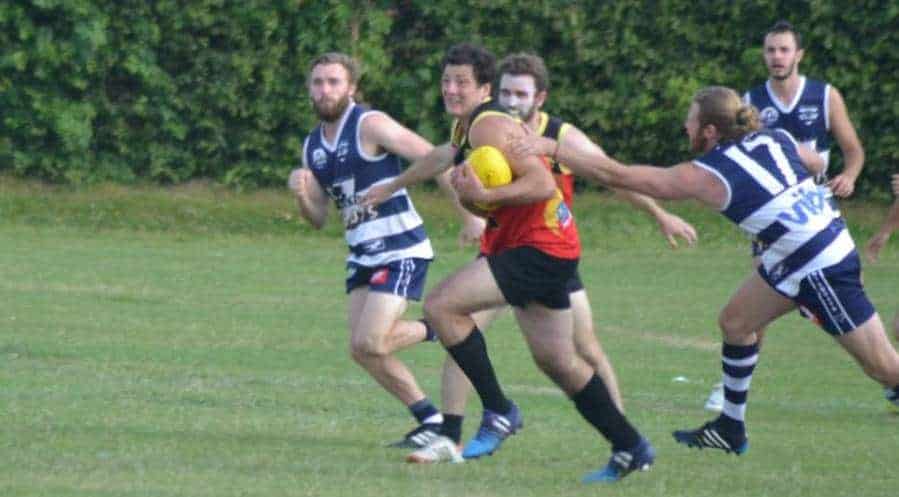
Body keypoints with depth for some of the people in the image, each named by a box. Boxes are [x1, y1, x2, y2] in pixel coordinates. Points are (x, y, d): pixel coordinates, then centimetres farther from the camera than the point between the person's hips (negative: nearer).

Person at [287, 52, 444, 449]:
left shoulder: (370, 126, -12)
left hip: (401, 249, -8)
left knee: (369, 344, -17)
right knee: (362, 350, 1)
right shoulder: (313, 145, 11)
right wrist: (301, 195, -9)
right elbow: (319, 219, 14)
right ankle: (430, 418, 14)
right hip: (363, 254, 8)